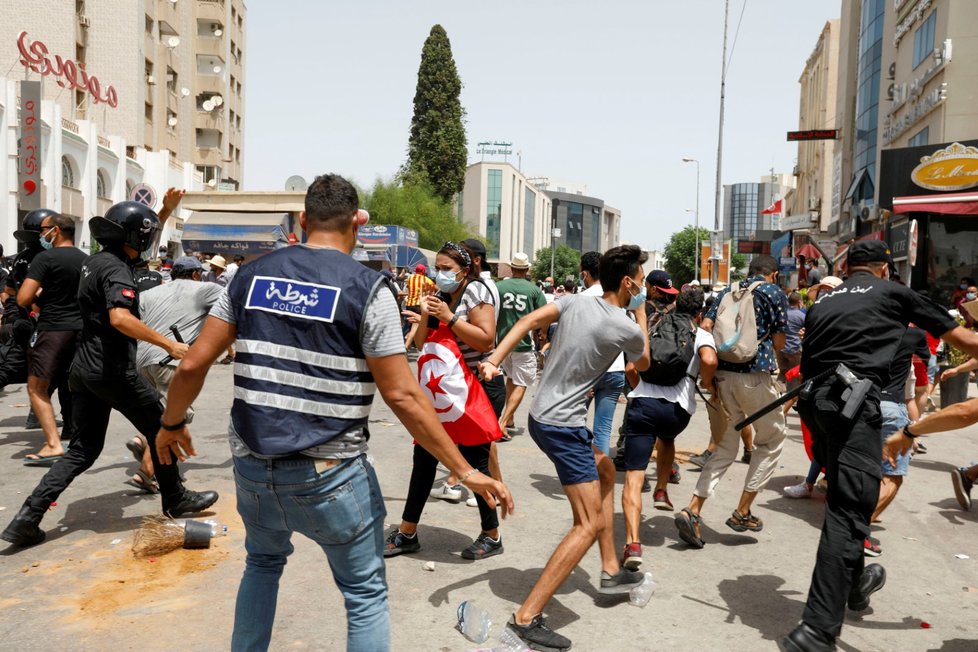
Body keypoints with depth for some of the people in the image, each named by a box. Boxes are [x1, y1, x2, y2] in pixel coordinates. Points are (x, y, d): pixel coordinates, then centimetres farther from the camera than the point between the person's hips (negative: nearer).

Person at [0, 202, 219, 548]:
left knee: (83, 448, 14)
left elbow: (138, 246, 32)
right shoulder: (116, 269, -16)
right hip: (112, 371, -9)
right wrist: (169, 344, -30)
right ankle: (176, 500, 21)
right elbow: (120, 318, -32)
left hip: (83, 368, 9)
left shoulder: (95, 261, 12)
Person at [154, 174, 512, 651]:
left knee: (263, 563, 31)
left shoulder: (251, 275, 4)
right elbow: (402, 395, -13)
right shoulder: (367, 288, -10)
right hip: (329, 474, -4)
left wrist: (172, 424, 22)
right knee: (366, 593, 12)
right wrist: (466, 472, -7)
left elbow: (193, 365, 4)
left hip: (253, 467, 5)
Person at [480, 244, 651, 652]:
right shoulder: (627, 328, -12)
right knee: (590, 523, -7)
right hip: (563, 425, -9)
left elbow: (528, 321, -4)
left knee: (605, 471, 26)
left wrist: (494, 359, -8)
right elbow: (643, 365, 10)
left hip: (543, 414, 9)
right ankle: (526, 619, -8)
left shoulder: (578, 301, 4)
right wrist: (641, 312, 16)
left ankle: (611, 571, 35)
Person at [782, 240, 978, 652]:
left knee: (843, 498, 24)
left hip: (813, 398, 6)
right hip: (854, 397, -6)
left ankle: (855, 583, 43)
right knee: (848, 511, -9)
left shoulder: (822, 302, 25)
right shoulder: (894, 293, 14)